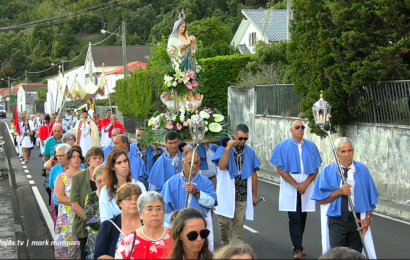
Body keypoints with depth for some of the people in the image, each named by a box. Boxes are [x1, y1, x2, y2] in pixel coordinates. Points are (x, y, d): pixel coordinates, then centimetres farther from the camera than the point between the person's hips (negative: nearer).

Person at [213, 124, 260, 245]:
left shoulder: (250, 152, 9)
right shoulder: (223, 149, -1)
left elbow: (253, 174, 11)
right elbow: (221, 166, -18)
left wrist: (254, 194, 10)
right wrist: (228, 148, -21)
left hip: (243, 195, 2)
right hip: (226, 193, -2)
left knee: (239, 223, 2)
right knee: (224, 221, 1)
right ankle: (225, 243, 25)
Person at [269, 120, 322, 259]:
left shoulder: (311, 146, 7)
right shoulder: (282, 147, 0)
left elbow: (316, 169, 7)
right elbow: (280, 169, -5)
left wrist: (306, 183, -9)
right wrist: (296, 185, -11)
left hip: (306, 187, 3)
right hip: (290, 187, -3)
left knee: (302, 218, 7)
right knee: (294, 218, -6)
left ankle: (297, 246, 20)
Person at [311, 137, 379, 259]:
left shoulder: (362, 170, 2)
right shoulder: (327, 172, -3)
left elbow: (369, 197, 5)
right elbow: (321, 199, -6)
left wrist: (368, 218, -5)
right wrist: (339, 192, -19)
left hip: (357, 220, 2)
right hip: (336, 221, -1)